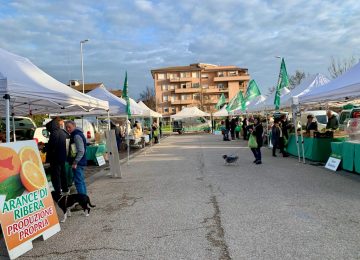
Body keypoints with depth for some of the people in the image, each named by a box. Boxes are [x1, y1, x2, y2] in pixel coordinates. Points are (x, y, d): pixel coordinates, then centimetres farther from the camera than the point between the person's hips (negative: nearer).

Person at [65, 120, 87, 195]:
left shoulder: (77, 136, -16)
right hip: (79, 162, 11)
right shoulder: (74, 135, 16)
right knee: (81, 181, 17)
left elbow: (81, 151, -22)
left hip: (77, 163, -11)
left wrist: (75, 162, -21)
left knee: (78, 181, -8)